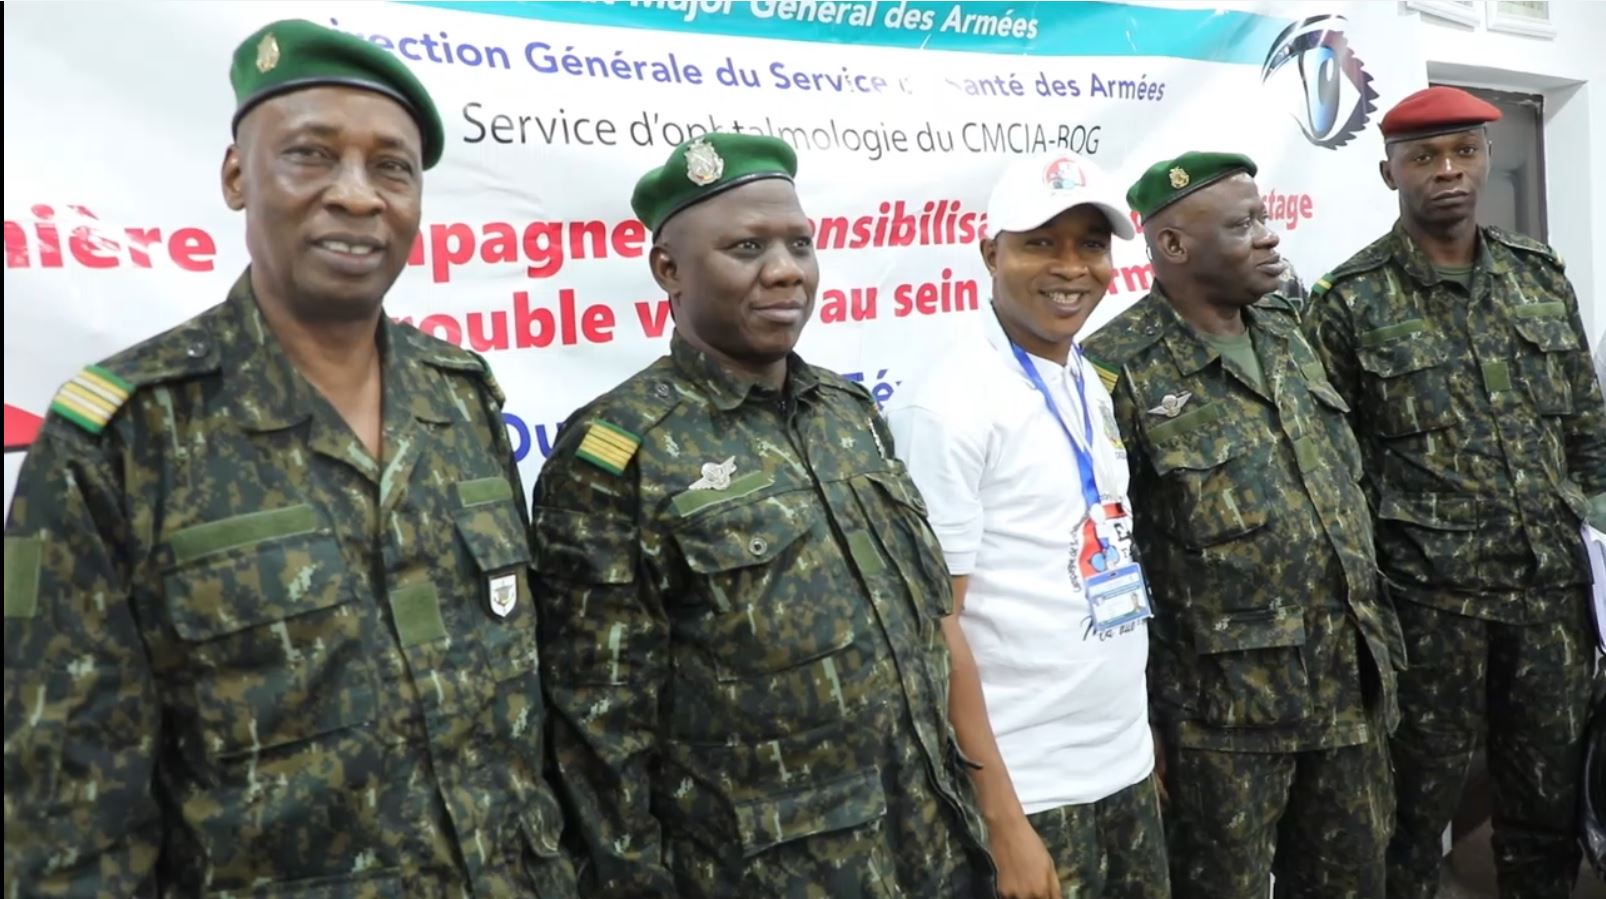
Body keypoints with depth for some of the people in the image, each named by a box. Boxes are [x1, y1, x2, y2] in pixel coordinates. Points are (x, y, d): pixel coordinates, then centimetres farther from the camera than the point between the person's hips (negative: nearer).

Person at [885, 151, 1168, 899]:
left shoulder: (1093, 382, 7)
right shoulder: (946, 406, -16)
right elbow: (935, 626, -17)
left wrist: (1141, 732, 11)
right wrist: (1002, 821, -17)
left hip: (1128, 762, 7)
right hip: (1029, 785, -7)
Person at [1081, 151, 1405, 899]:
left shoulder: (1285, 334, 8)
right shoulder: (1121, 370, -17)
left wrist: (1371, 628, 16)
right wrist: (1135, 714, -13)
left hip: (1344, 681, 7)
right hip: (1223, 702, -7)